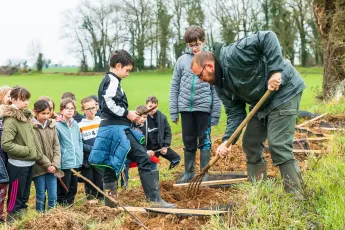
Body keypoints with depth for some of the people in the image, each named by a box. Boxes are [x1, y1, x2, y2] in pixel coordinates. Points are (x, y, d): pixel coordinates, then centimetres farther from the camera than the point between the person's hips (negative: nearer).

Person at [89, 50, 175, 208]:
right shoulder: (112, 81, -9)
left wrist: (128, 115, 13)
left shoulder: (106, 80, 21)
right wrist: (127, 113, -13)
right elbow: (108, 103, -22)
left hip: (109, 128, 11)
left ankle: (110, 200, 15)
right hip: (117, 129, -10)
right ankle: (154, 198, -11)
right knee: (143, 158, -10)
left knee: (111, 165, 11)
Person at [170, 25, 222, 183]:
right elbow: (174, 87, 7)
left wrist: (216, 114, -5)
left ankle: (204, 173, 13)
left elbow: (216, 89, -2)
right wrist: (173, 111, 4)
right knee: (188, 142, 12)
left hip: (204, 107, -2)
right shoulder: (182, 60, 3)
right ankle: (188, 172, 23)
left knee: (204, 141, 5)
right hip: (186, 107, 2)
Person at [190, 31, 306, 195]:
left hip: (284, 91, -10)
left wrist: (275, 70, -33)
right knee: (250, 143, 9)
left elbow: (268, 38, -30)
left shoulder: (233, 55, -24)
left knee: (278, 145, -16)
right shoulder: (221, 84, 3)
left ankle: (294, 196, -8)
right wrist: (227, 140, -13)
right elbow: (235, 113, 0)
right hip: (261, 102, 10)